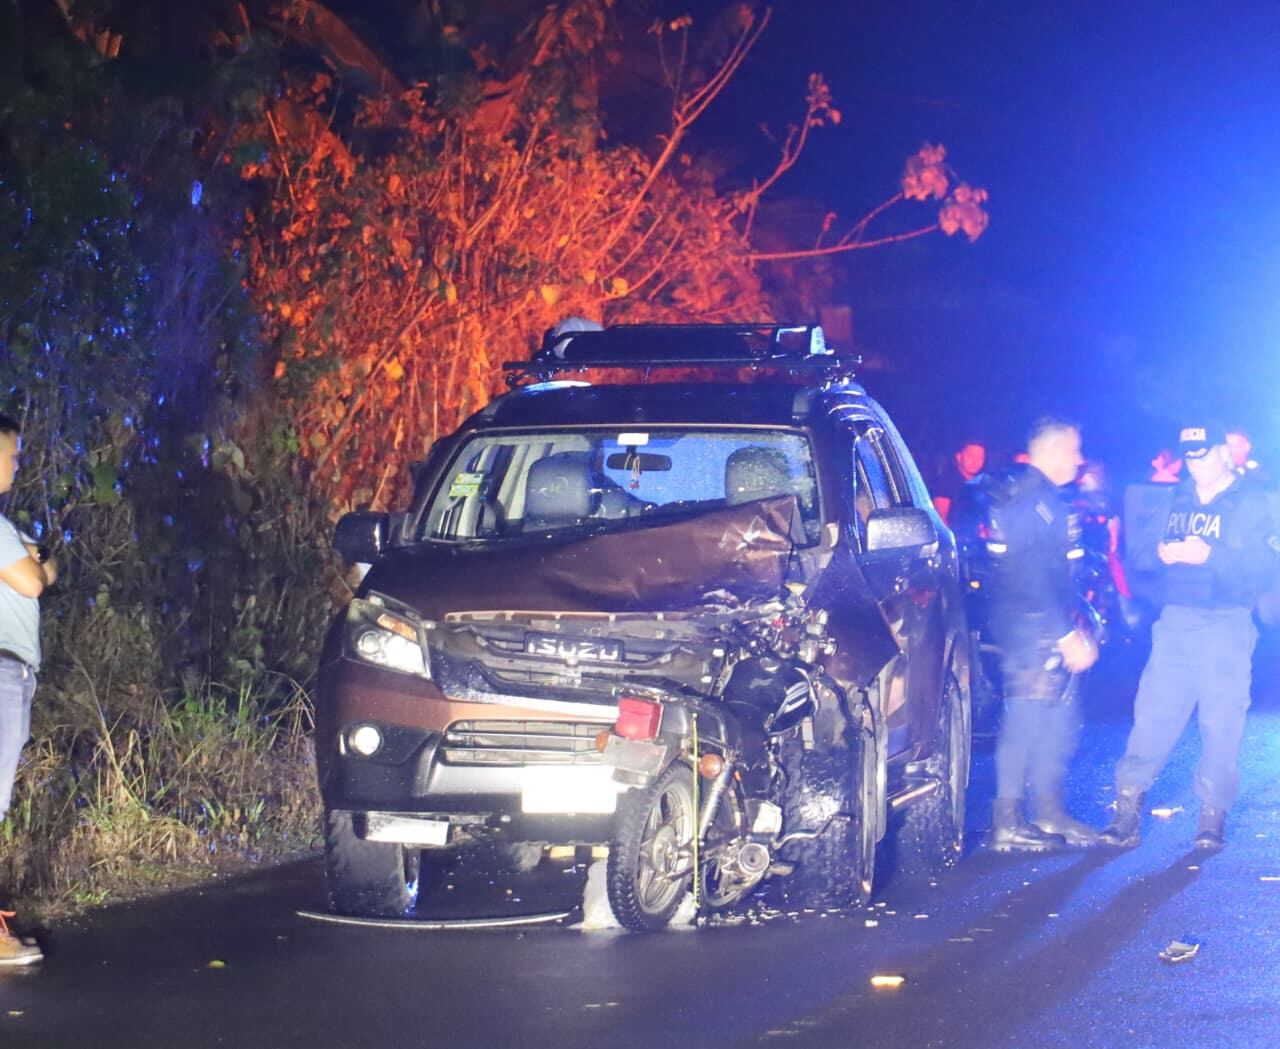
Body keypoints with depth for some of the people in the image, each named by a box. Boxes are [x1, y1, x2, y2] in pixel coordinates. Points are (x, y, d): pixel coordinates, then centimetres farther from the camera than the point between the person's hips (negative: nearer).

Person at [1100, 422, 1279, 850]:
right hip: (1175, 623, 3)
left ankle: (1213, 818, 4)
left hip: (1226, 625, -3)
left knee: (1221, 722, -4)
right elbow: (1137, 555, 13)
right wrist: (1160, 554, -9)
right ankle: (1127, 811, -4)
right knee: (1152, 714, -4)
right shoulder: (1176, 501, 15)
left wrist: (1210, 555, -22)